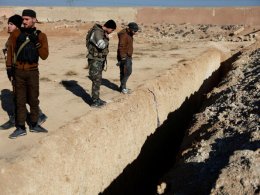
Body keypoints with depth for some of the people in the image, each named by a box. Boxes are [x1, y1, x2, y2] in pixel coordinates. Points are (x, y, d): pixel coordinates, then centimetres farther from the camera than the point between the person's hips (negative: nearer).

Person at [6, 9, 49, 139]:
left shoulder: (41, 36, 1)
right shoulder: (16, 33, 1)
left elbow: (44, 56, -5)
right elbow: (10, 50, 6)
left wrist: (37, 42, -17)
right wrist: (9, 67, 2)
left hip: (33, 72, 0)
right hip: (18, 72, 0)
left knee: (33, 99, 9)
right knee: (20, 100, 6)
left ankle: (34, 125, 23)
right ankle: (20, 128, 13)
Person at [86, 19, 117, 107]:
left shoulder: (102, 32, 12)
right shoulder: (97, 32, -19)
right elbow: (101, 45, -32)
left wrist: (103, 60, 23)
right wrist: (107, 38, -14)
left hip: (100, 60, 9)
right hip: (95, 60, -9)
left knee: (98, 80, 14)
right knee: (96, 81, -6)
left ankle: (97, 99, 23)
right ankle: (95, 101, 1)